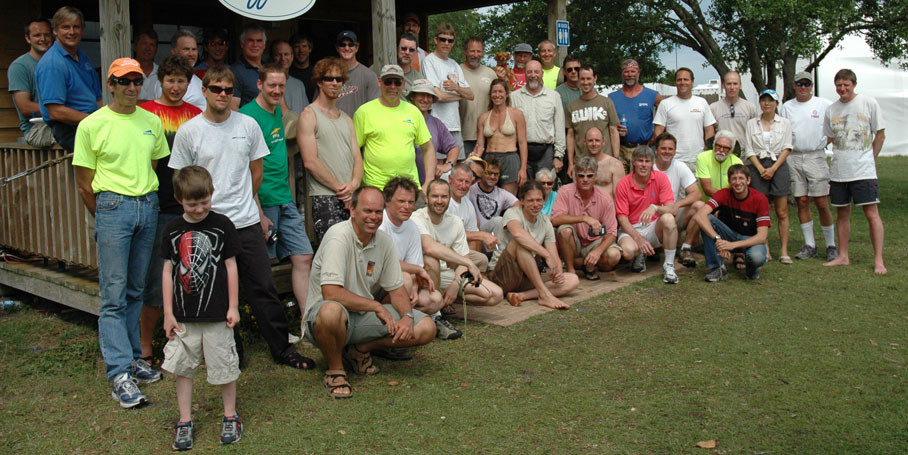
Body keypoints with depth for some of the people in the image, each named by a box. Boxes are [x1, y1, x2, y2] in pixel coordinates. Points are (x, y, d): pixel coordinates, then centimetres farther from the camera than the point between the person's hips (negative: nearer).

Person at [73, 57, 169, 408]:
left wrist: (149, 202, 12)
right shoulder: (92, 125, -3)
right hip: (112, 207, -5)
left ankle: (132, 357, 23)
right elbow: (84, 185, 0)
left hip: (148, 208, 5)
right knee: (114, 295, -5)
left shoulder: (151, 122, 10)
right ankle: (120, 374, -3)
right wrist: (106, 217, 4)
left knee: (136, 290, 12)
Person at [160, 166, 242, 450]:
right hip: (183, 316, 3)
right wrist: (168, 312, 4)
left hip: (216, 314, -2)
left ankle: (230, 416, 23)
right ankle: (184, 422, 21)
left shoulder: (222, 225, -3)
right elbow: (167, 271, 7)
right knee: (182, 368, 8)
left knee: (223, 367, 6)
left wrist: (233, 307, -1)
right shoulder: (173, 230, 4)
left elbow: (230, 266, 1)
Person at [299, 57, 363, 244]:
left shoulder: (346, 118, 21)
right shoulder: (309, 115, 0)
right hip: (324, 197, -6)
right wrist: (339, 188, -9)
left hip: (351, 198, 6)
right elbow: (310, 162, -9)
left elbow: (357, 157, 16)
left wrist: (354, 184, -4)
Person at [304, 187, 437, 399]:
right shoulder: (338, 236, -19)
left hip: (364, 317, 6)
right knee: (331, 311, -43)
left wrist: (407, 317, -11)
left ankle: (361, 349, 10)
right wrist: (376, 306, -21)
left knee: (426, 328, -8)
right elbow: (330, 293, -27)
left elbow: (396, 288, 9)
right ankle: (335, 370, -12)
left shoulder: (384, 241, 2)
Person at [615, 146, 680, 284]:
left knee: (668, 218, -33)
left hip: (655, 227, 1)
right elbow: (622, 217, -9)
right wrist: (638, 238, -23)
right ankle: (640, 256, 7)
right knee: (628, 249, -35)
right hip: (632, 229, -1)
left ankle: (669, 266, -19)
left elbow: (671, 208, -13)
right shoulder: (623, 184, -7)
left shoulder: (661, 178, -4)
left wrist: (655, 208, -37)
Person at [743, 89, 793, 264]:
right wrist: (761, 169, -8)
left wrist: (773, 168, -11)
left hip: (779, 166, -1)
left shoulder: (785, 123, 9)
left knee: (782, 212, -2)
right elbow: (749, 149, 5)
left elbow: (787, 148, 1)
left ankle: (784, 251, 0)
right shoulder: (751, 123, 11)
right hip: (757, 166, 1)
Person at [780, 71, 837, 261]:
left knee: (822, 203, -5)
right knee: (802, 202, 4)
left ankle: (831, 245, 7)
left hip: (816, 156, -3)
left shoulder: (824, 104, 3)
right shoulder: (787, 106, 12)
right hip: (793, 158, 3)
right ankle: (809, 245, 12)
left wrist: (824, 144, -3)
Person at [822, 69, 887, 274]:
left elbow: (880, 135, 4)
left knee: (872, 213, -6)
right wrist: (842, 160, 10)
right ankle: (843, 256, 18)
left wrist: (869, 159, 4)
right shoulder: (831, 110, 8)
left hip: (864, 171, -4)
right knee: (842, 213, 9)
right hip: (838, 171, 4)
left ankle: (878, 260, -3)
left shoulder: (869, 103, -1)